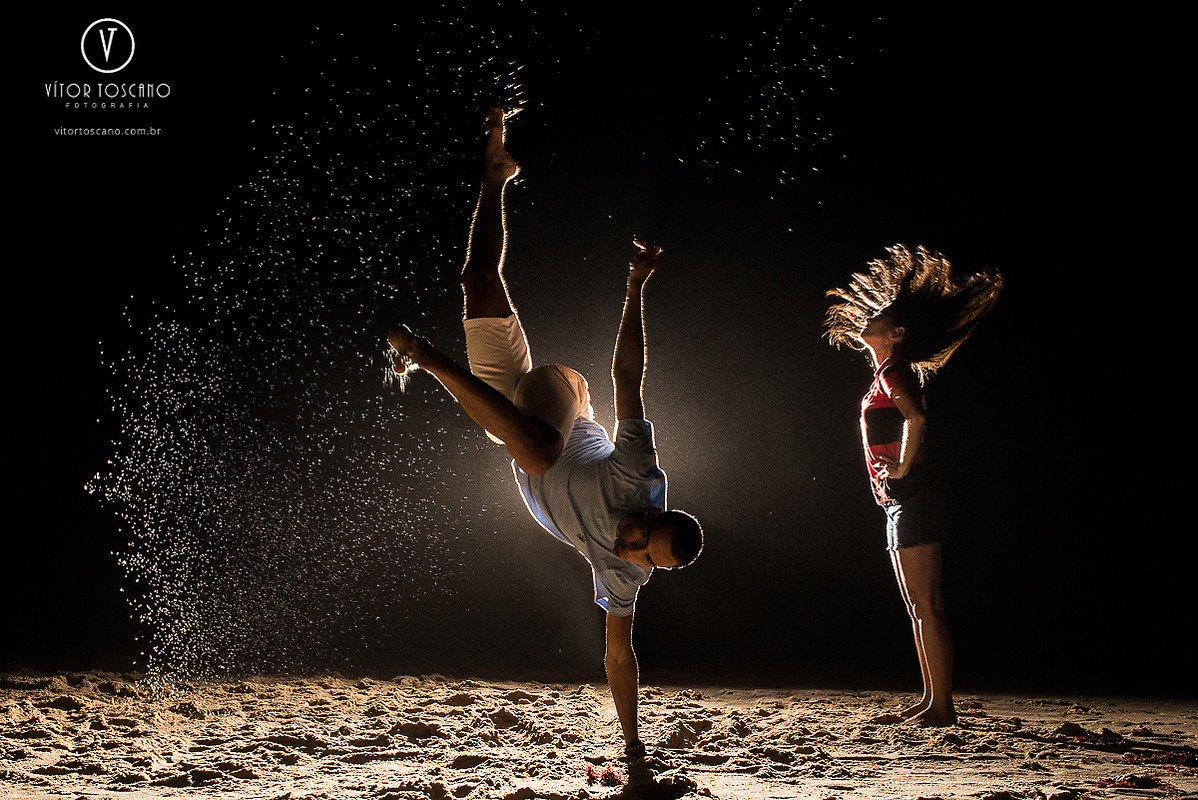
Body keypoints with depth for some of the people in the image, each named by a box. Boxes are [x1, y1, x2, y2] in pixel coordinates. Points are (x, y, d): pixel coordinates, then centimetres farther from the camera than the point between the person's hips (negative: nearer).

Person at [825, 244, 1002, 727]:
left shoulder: (893, 370, -9)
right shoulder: (886, 374, 20)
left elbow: (916, 418, -28)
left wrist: (902, 468, -20)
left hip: (911, 501, -10)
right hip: (902, 505, 10)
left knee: (927, 607, -9)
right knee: (919, 609, 12)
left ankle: (942, 706, -6)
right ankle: (930, 700, 18)